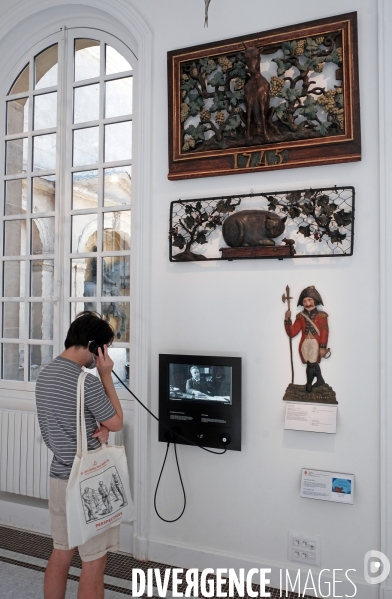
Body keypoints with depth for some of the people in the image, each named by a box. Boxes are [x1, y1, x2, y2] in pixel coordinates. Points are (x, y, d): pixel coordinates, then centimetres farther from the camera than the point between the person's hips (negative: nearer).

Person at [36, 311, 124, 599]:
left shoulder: (45, 375, 4)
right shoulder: (87, 381, -24)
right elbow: (117, 422, -10)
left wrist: (98, 428, -3)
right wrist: (106, 376, -10)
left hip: (59, 476, 8)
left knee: (61, 553, 20)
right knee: (94, 561, 7)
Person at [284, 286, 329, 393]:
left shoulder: (321, 315, -1)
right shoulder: (300, 316, 5)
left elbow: (324, 333, -5)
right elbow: (292, 333, -1)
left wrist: (323, 347, -12)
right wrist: (287, 319, -14)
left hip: (316, 344, -3)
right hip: (305, 344, 3)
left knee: (311, 364, -4)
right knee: (313, 364, 13)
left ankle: (309, 384, 19)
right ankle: (320, 380, 37)